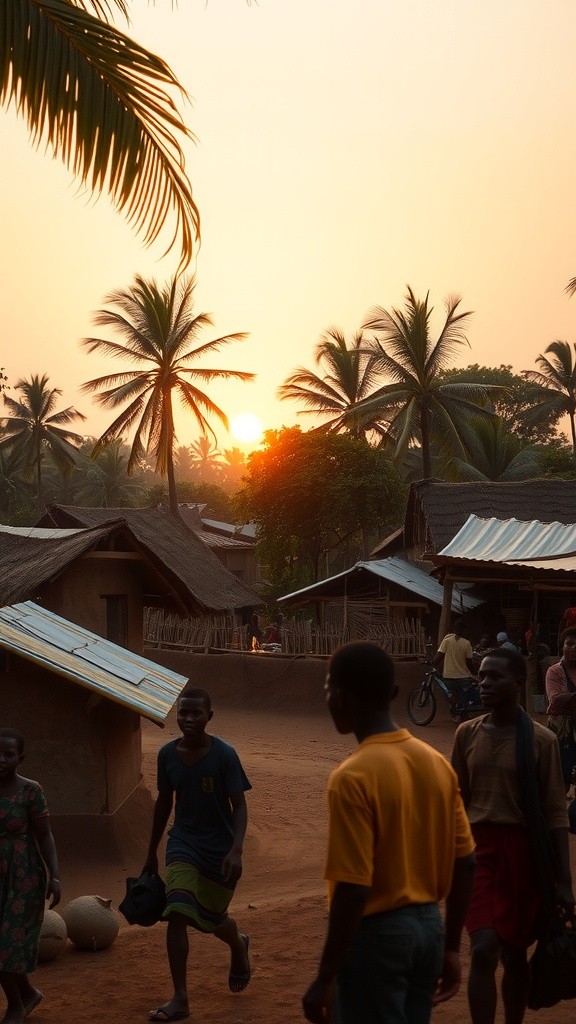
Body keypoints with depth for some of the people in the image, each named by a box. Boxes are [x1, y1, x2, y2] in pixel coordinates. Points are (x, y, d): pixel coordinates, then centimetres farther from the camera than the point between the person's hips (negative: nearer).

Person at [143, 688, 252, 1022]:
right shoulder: (167, 754, -6)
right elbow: (164, 802, 7)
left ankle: (239, 947, 50)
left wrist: (236, 850, -28)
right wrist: (152, 852, 13)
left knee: (214, 918, 13)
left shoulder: (224, 755, -18)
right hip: (183, 843, 2)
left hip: (219, 847, -2)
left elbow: (239, 806, -15)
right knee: (177, 915, -14)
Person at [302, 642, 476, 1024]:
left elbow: (353, 889, -22)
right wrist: (451, 947, 15)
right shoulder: (437, 762, 2)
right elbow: (465, 863, 6)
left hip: (377, 934, -7)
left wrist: (325, 978, -14)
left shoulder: (354, 777, -20)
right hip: (428, 926, 7)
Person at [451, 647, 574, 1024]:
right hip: (478, 846, 2)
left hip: (523, 850, -2)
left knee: (514, 954, 11)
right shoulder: (467, 733, 2)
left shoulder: (541, 740, -7)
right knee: (484, 951, -11)